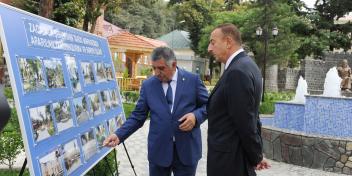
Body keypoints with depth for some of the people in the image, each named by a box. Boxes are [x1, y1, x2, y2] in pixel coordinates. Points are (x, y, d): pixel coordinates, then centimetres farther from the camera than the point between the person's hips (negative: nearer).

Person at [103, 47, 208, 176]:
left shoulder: (193, 80, -2)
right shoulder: (148, 85, 2)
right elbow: (138, 116, 2)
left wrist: (196, 116, -15)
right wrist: (119, 135, -11)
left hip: (187, 149, -1)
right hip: (158, 150, 1)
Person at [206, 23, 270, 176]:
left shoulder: (237, 72, -22)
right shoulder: (246, 65, 9)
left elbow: (246, 122, -20)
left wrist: (255, 157, -7)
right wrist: (257, 153, 16)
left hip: (229, 160, -9)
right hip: (234, 157, 9)